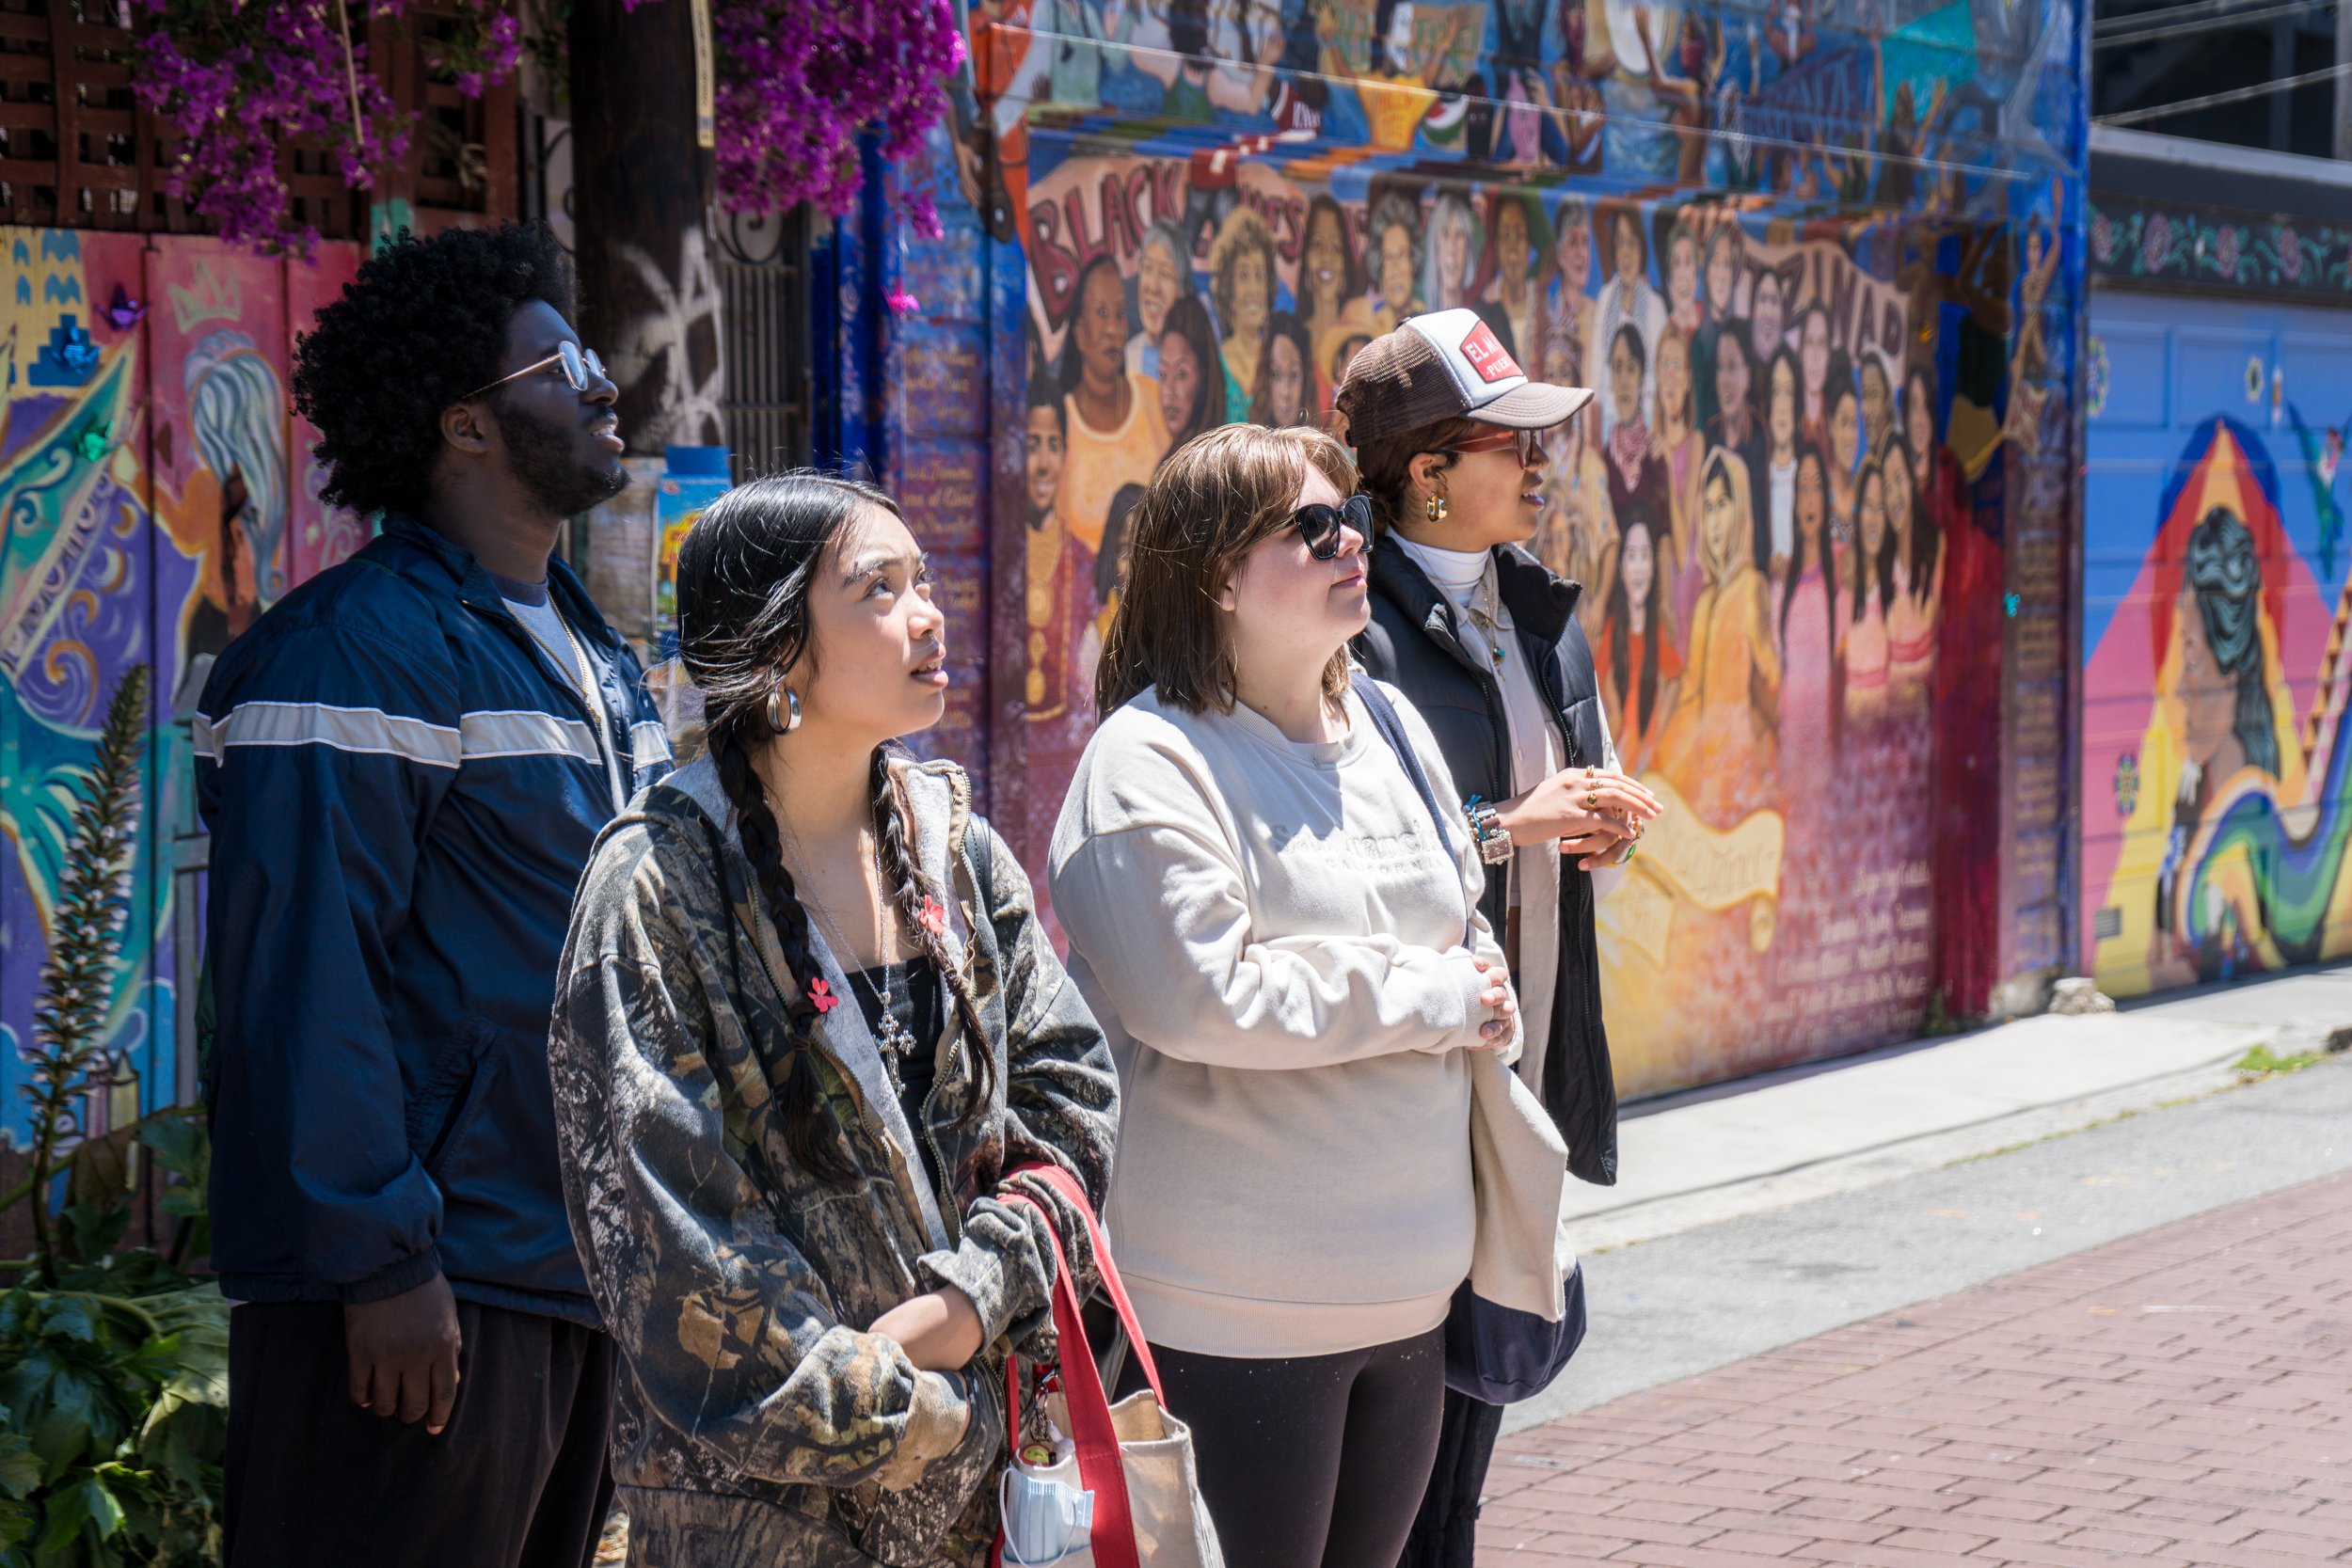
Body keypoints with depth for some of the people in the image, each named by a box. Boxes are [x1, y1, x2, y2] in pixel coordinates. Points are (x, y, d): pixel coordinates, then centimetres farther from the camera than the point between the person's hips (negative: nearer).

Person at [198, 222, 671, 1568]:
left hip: (589, 1259, 9)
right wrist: (378, 1259, -23)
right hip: (435, 1291, -9)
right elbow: (305, 979, -20)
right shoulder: (357, 651, -14)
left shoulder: (595, 653, 16)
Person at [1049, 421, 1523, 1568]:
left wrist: (1487, 1007, -2)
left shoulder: (1388, 729, 13)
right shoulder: (1149, 762, -11)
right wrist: (1428, 1002, -13)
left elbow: (1467, 930, 22)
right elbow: (1202, 998, -22)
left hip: (1408, 1287, 8)